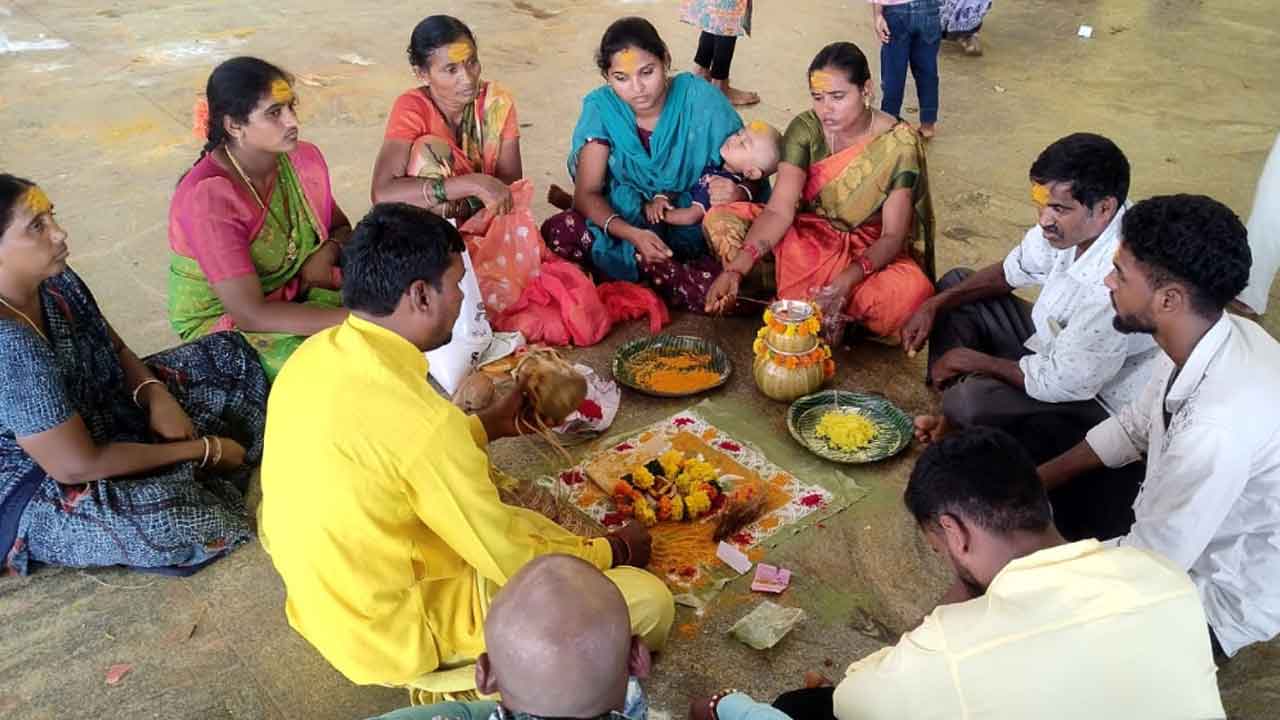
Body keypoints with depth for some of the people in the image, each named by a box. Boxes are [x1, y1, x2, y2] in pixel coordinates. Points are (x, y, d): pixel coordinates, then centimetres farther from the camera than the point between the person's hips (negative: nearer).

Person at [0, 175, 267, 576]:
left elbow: (115, 349, 8)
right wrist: (204, 449, -23)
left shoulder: (54, 279, -9)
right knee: (171, 521, -37)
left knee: (227, 354, 9)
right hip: (35, 493, -9)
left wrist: (155, 393, -14)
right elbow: (77, 466, -31)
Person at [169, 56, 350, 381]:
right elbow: (250, 315, -29)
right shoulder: (207, 197, -25)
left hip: (296, 298, 7)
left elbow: (341, 227, 15)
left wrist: (329, 251, -10)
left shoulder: (306, 159, -5)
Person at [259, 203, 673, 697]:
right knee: (649, 601, -7)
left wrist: (488, 426, 12)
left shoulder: (314, 357, -7)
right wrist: (612, 550, -2)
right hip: (397, 635, -8)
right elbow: (513, 565, -20)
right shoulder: (421, 420, -32)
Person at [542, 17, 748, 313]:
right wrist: (632, 234, -31)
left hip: (695, 229, -1)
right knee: (558, 232, -26)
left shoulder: (700, 99, -13)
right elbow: (587, 193, -11)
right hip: (626, 222, 2)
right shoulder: (601, 107, -8)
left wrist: (739, 193, -33)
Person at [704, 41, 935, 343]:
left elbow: (893, 235, -20)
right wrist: (735, 269, -38)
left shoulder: (898, 143, -19)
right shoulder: (805, 128, -13)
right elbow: (779, 210, -21)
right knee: (720, 220, -20)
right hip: (809, 236, 3)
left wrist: (846, 280, -39)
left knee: (911, 292, -37)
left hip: (870, 250, -2)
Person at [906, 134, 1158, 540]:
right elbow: (1012, 272, 6)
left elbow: (1062, 384, -29)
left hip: (1091, 397, -9)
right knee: (955, 283, 9)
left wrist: (970, 360, -17)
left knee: (970, 399, -32)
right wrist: (936, 305, -6)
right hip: (1054, 344, 9)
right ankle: (952, 422, 6)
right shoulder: (1071, 223, -13)